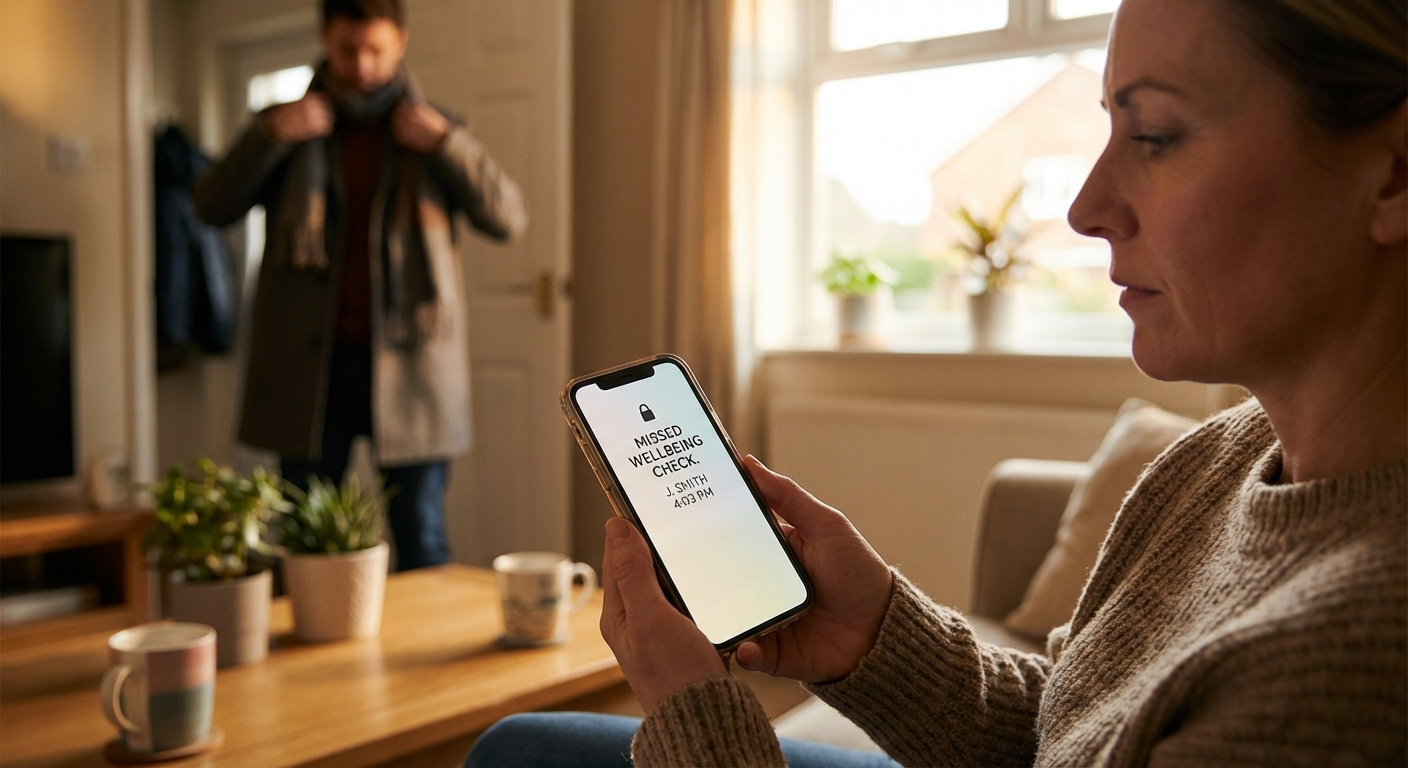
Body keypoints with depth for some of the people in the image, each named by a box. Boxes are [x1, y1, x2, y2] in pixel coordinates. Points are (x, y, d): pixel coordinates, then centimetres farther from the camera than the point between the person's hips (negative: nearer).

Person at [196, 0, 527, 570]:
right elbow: (213, 207, 0)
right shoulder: (288, 127, 10)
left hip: (408, 360, -1)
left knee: (421, 544, 4)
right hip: (309, 363, 1)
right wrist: (270, 134, -13)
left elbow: (508, 219, -1)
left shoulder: (432, 130, 8)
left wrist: (445, 143, -12)